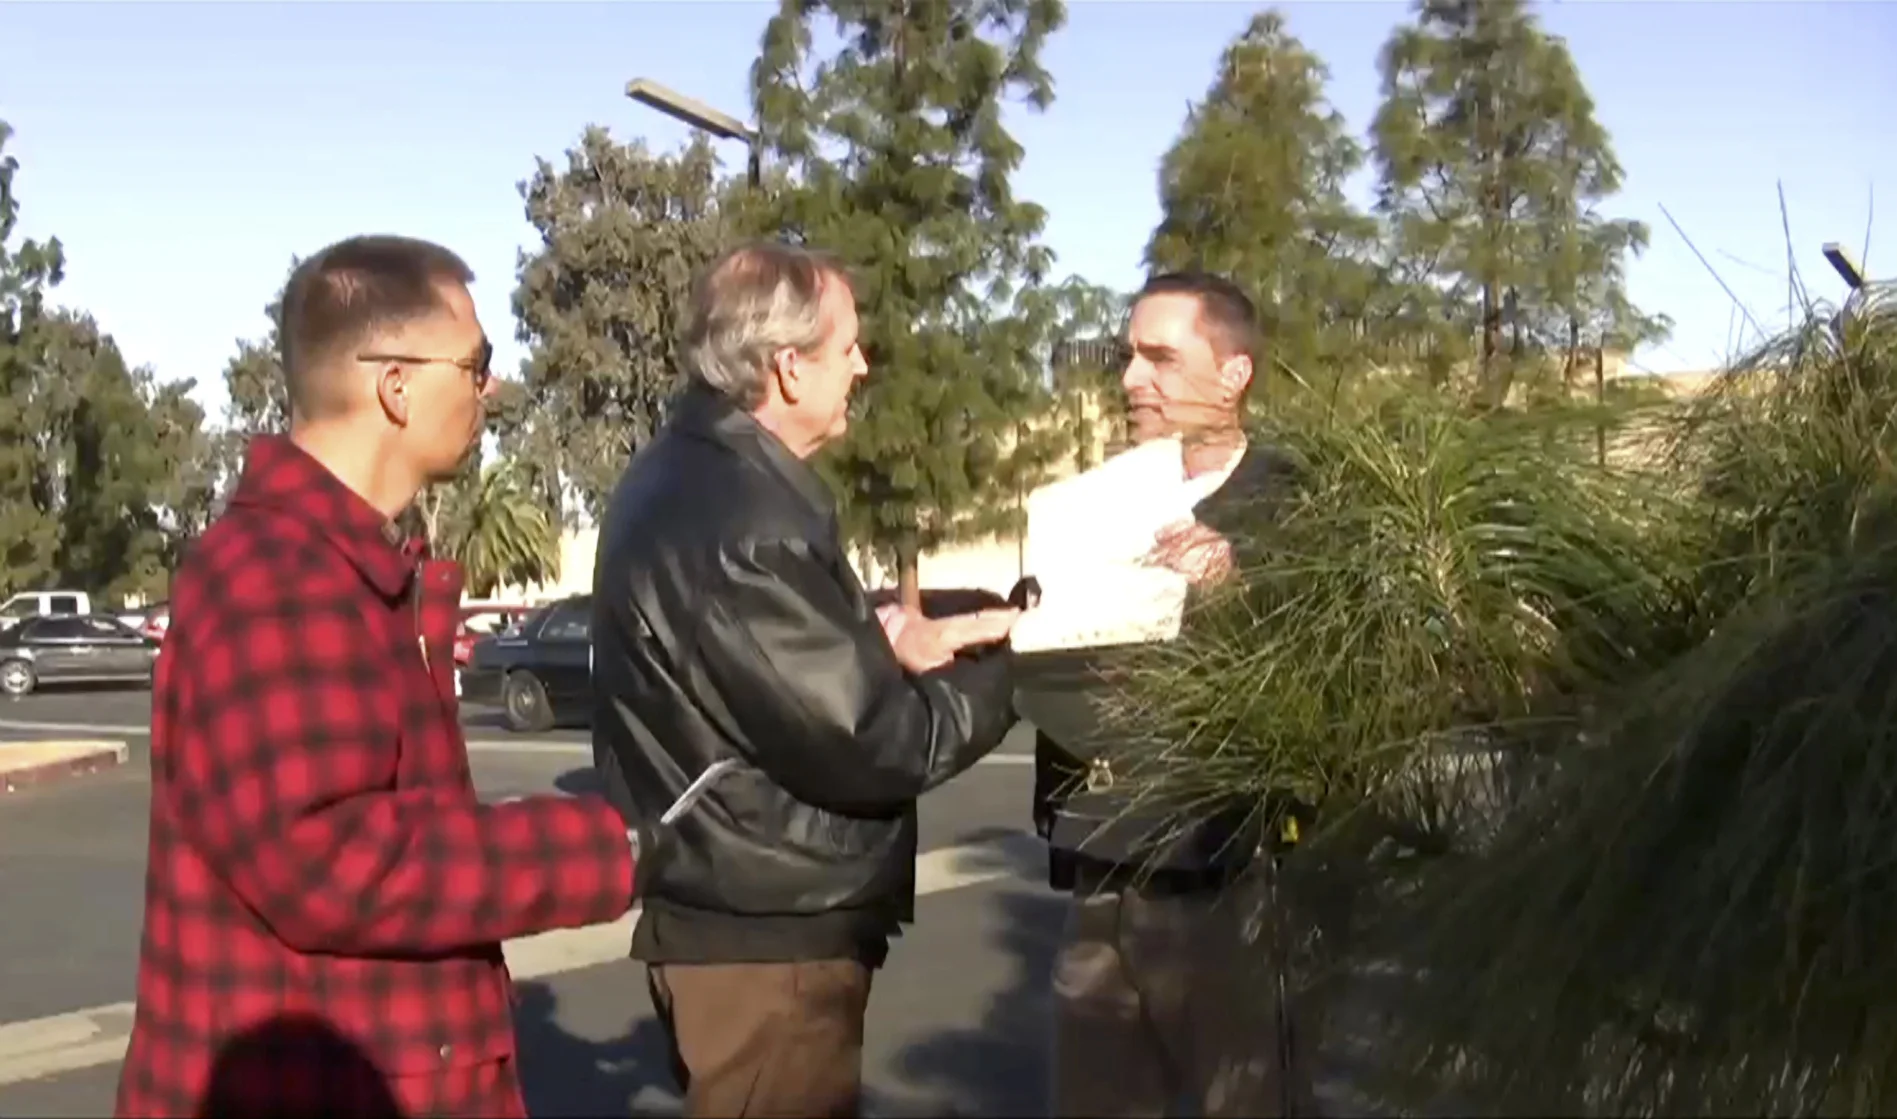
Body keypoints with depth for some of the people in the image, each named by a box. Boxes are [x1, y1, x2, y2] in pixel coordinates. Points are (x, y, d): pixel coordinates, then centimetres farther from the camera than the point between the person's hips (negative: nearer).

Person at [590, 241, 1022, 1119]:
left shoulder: (690, 474, 7)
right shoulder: (739, 521, -26)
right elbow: (871, 747, -24)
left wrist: (880, 642, 2)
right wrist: (1001, 668, -9)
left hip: (739, 911, 10)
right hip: (766, 933, -10)